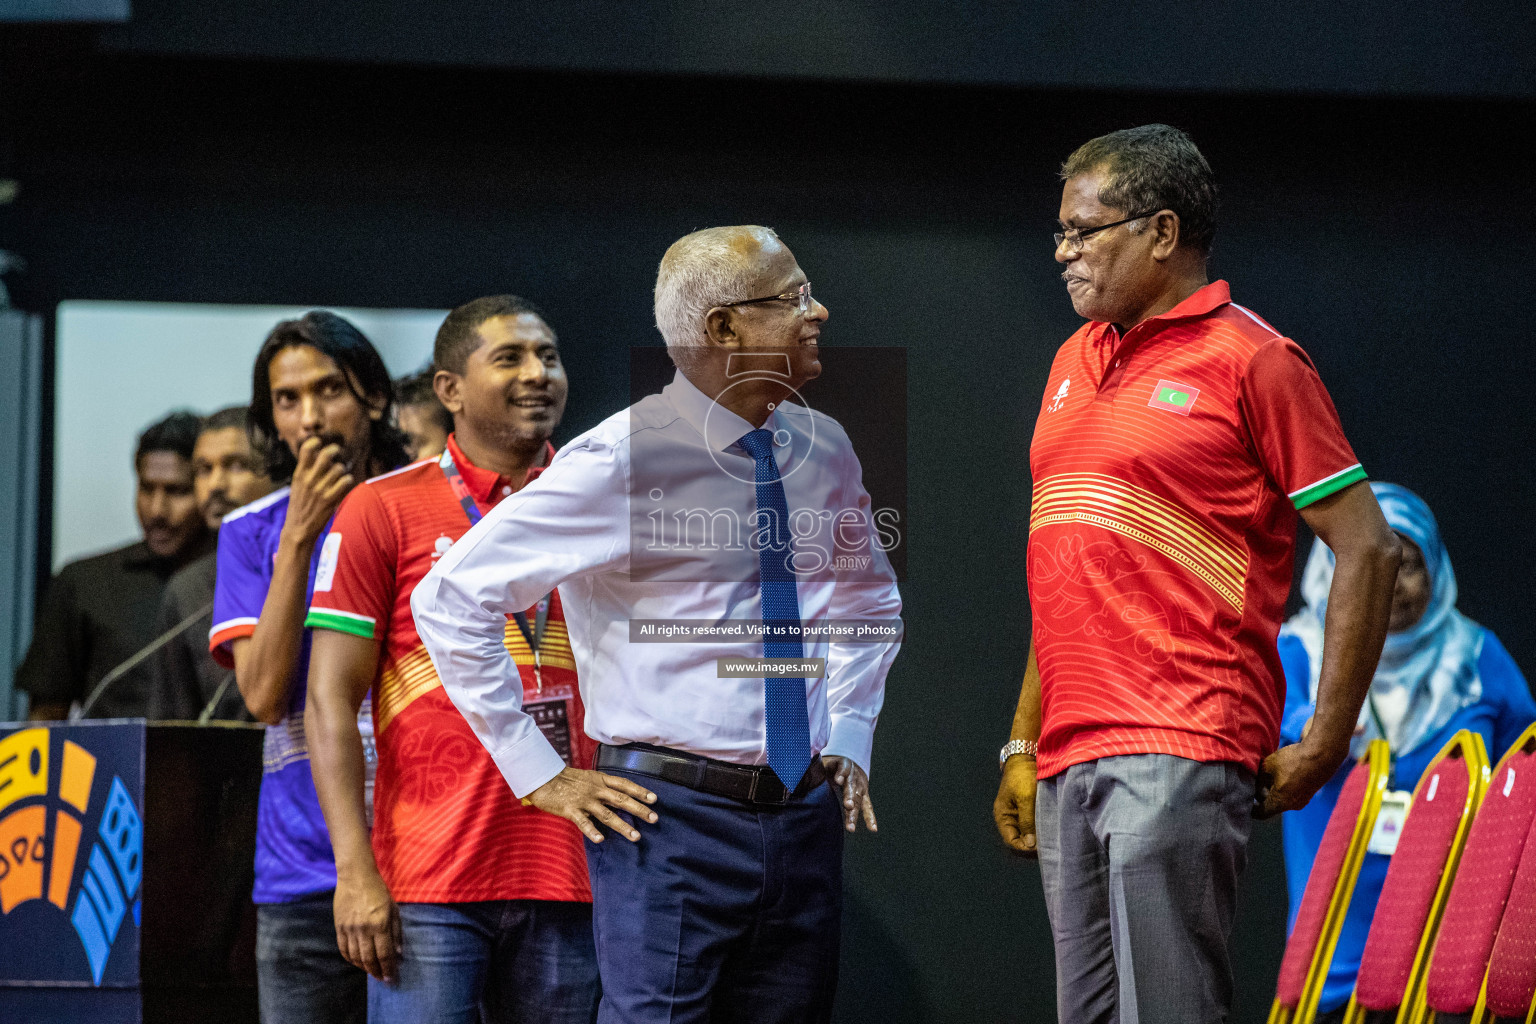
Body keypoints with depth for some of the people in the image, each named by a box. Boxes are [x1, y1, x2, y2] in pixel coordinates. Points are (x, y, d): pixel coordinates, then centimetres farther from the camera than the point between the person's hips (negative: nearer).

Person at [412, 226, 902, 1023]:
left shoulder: (823, 453, 9)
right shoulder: (624, 462, -10)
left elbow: (870, 598, 30)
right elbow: (449, 599, -9)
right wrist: (539, 775, -8)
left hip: (804, 819, 6)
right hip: (671, 818, -6)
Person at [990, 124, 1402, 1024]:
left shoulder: (1251, 360, -4)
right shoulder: (1075, 363, 19)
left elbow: (1369, 550, -6)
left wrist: (1322, 747, -8)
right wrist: (1023, 745, 19)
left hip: (1178, 756, -8)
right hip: (1068, 766, 8)